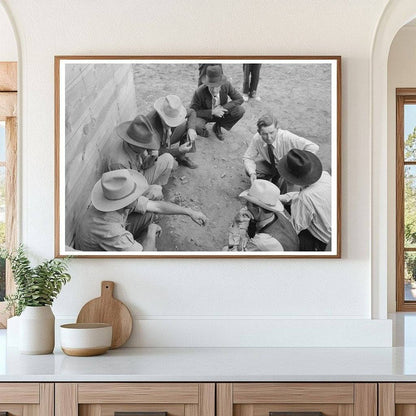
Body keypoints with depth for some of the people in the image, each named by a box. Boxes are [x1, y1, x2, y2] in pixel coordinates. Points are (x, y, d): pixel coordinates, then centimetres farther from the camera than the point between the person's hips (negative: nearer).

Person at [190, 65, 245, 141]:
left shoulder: (226, 85, -25)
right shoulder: (199, 92, -32)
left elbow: (239, 99, -13)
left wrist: (223, 108, -28)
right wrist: (212, 112, -33)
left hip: (220, 113, 4)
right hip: (205, 114, -4)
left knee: (240, 110, -21)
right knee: (196, 125, -37)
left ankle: (217, 127, 3)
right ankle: (202, 131, 4)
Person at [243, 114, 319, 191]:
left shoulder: (286, 137, -37)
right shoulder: (257, 139, -26)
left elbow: (313, 147, -40)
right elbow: (247, 158, -12)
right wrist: (252, 173, -33)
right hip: (270, 164, 3)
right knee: (249, 170, -23)